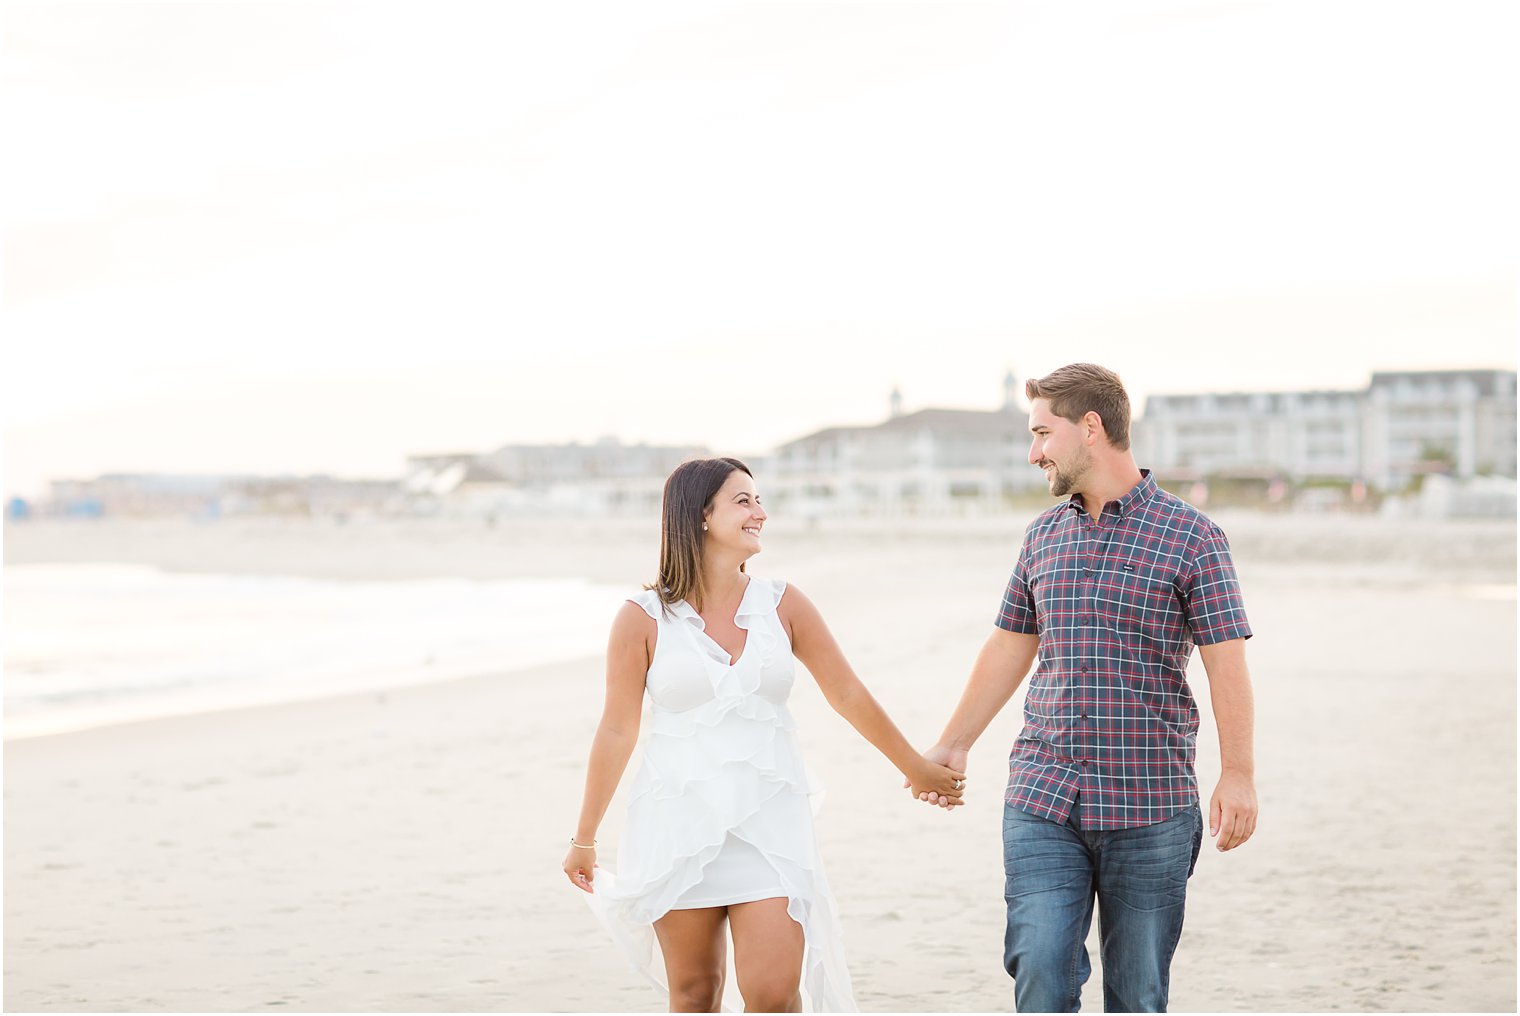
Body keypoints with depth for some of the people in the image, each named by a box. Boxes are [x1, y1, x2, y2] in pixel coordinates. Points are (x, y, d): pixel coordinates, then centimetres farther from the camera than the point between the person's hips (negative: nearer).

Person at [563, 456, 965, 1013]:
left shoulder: (782, 604, 3)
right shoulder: (644, 618, -2)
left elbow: (848, 695, 13)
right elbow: (617, 730, 3)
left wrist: (918, 769, 20)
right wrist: (584, 838, 8)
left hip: (768, 822, 1)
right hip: (678, 821, -1)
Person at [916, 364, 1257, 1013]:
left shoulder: (1189, 536, -3)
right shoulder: (1042, 536, 12)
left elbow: (1225, 662, -7)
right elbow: (1007, 650, 21)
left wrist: (1237, 775, -16)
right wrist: (951, 747, 22)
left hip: (1150, 809, -3)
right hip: (1042, 800, 3)